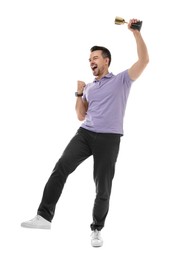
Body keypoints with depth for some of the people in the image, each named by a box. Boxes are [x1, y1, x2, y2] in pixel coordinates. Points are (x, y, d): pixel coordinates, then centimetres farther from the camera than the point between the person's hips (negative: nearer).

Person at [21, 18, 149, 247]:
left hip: (109, 138, -4)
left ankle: (96, 229, 18)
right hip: (86, 133, 4)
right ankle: (44, 216, -16)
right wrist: (79, 93, 9)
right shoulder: (89, 88, 21)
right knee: (61, 167, -17)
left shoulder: (121, 80, 7)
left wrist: (135, 32, -10)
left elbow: (144, 60, -6)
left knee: (103, 186, 1)